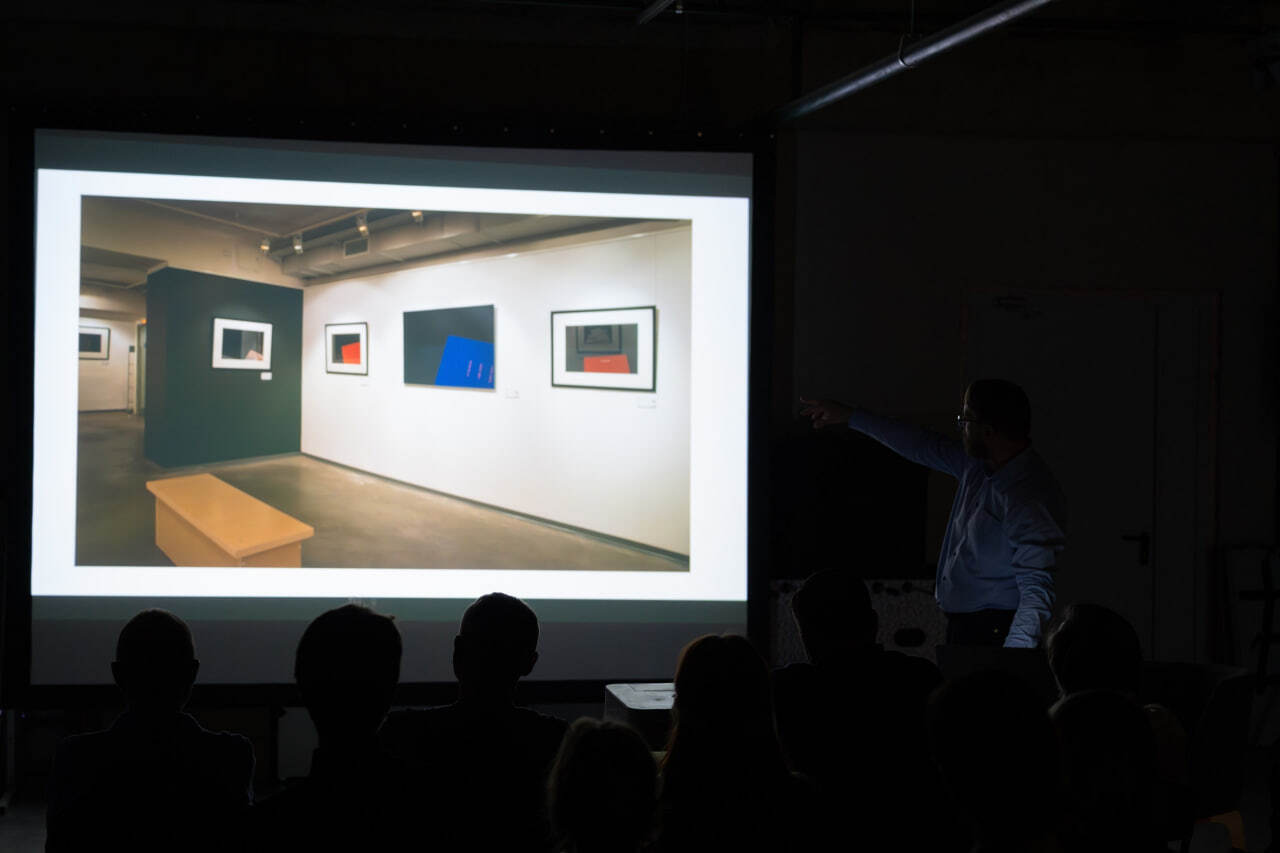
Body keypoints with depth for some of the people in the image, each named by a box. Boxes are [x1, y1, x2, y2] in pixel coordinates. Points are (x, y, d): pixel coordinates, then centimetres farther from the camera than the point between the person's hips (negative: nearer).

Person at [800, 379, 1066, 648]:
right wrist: (850, 417, 32)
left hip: (996, 633, -9)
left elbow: (1036, 591, -28)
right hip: (961, 626, 9)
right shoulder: (977, 464, 8)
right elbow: (924, 446, 25)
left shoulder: (1030, 497, -22)